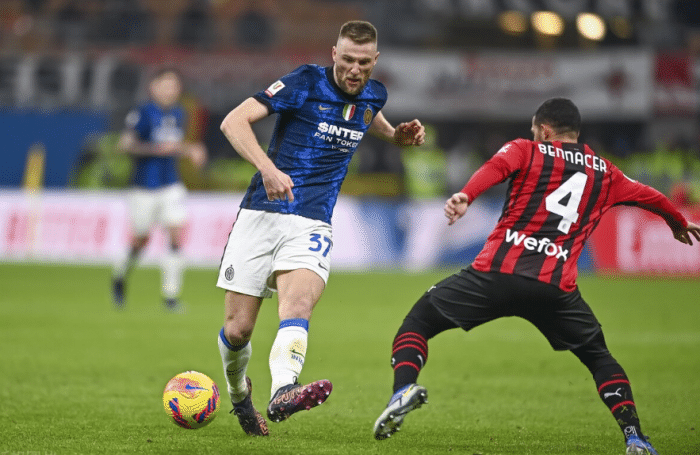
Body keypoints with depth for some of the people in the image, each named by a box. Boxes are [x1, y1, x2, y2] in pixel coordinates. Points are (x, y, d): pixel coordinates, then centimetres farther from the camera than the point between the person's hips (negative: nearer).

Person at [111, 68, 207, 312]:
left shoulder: (178, 114, 9)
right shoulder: (144, 113, -12)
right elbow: (125, 144, -16)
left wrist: (190, 150, 5)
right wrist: (157, 148, -24)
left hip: (171, 185, 5)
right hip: (145, 186, -5)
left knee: (177, 235, -10)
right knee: (141, 239, 6)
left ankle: (171, 294, -4)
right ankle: (120, 275, 37)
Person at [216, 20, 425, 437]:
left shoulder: (373, 94, 9)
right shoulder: (306, 82, -7)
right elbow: (234, 121, -15)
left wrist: (398, 135, 18)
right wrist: (267, 167, -30)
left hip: (312, 225, 2)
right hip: (262, 214, -2)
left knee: (298, 304, -28)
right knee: (238, 329, -1)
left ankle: (283, 393, -52)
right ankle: (238, 394, 30)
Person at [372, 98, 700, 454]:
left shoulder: (525, 151, 14)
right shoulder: (604, 172, 23)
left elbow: (496, 167, -8)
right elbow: (650, 197, 38)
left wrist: (465, 196, -28)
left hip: (497, 274, -2)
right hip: (557, 288, 2)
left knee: (420, 318, 14)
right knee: (598, 357, 23)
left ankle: (404, 388, -12)